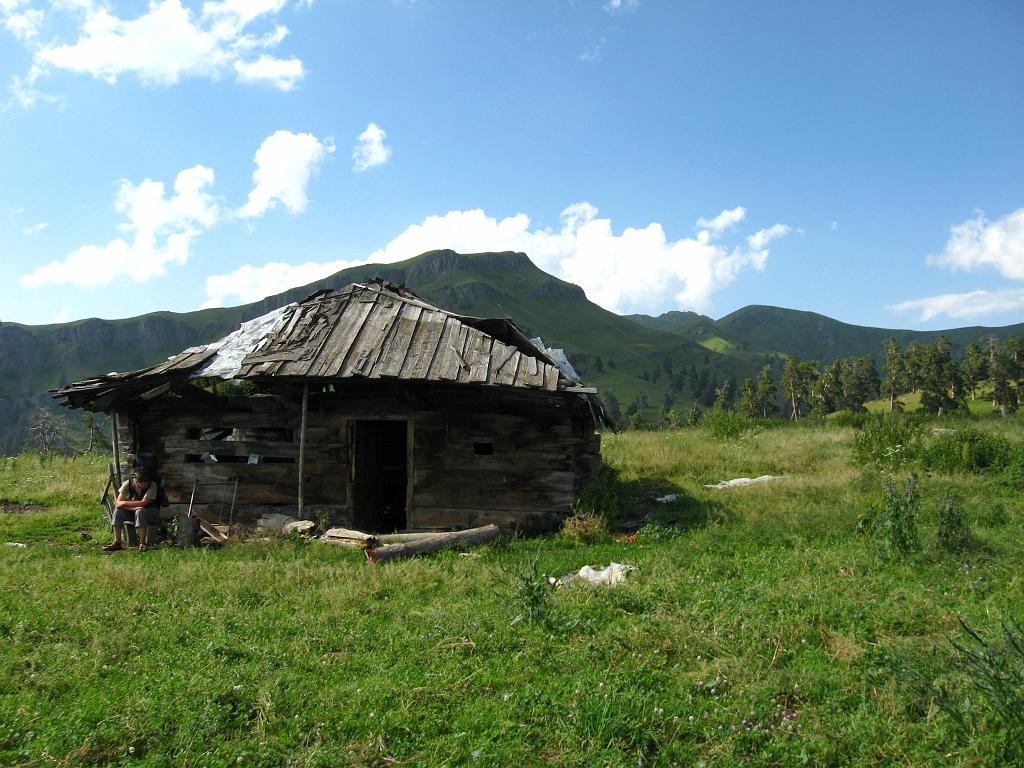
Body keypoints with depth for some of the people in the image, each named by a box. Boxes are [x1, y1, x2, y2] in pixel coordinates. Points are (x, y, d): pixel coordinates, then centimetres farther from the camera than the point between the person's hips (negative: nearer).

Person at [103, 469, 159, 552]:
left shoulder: (152, 485, -22)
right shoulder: (128, 484, -12)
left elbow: (143, 503, -29)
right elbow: (118, 503, -16)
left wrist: (125, 503, -22)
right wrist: (133, 508, -31)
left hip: (150, 512, -4)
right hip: (132, 511, 4)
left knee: (140, 512, -36)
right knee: (118, 511, -23)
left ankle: (142, 543, -31)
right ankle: (117, 543, -19)